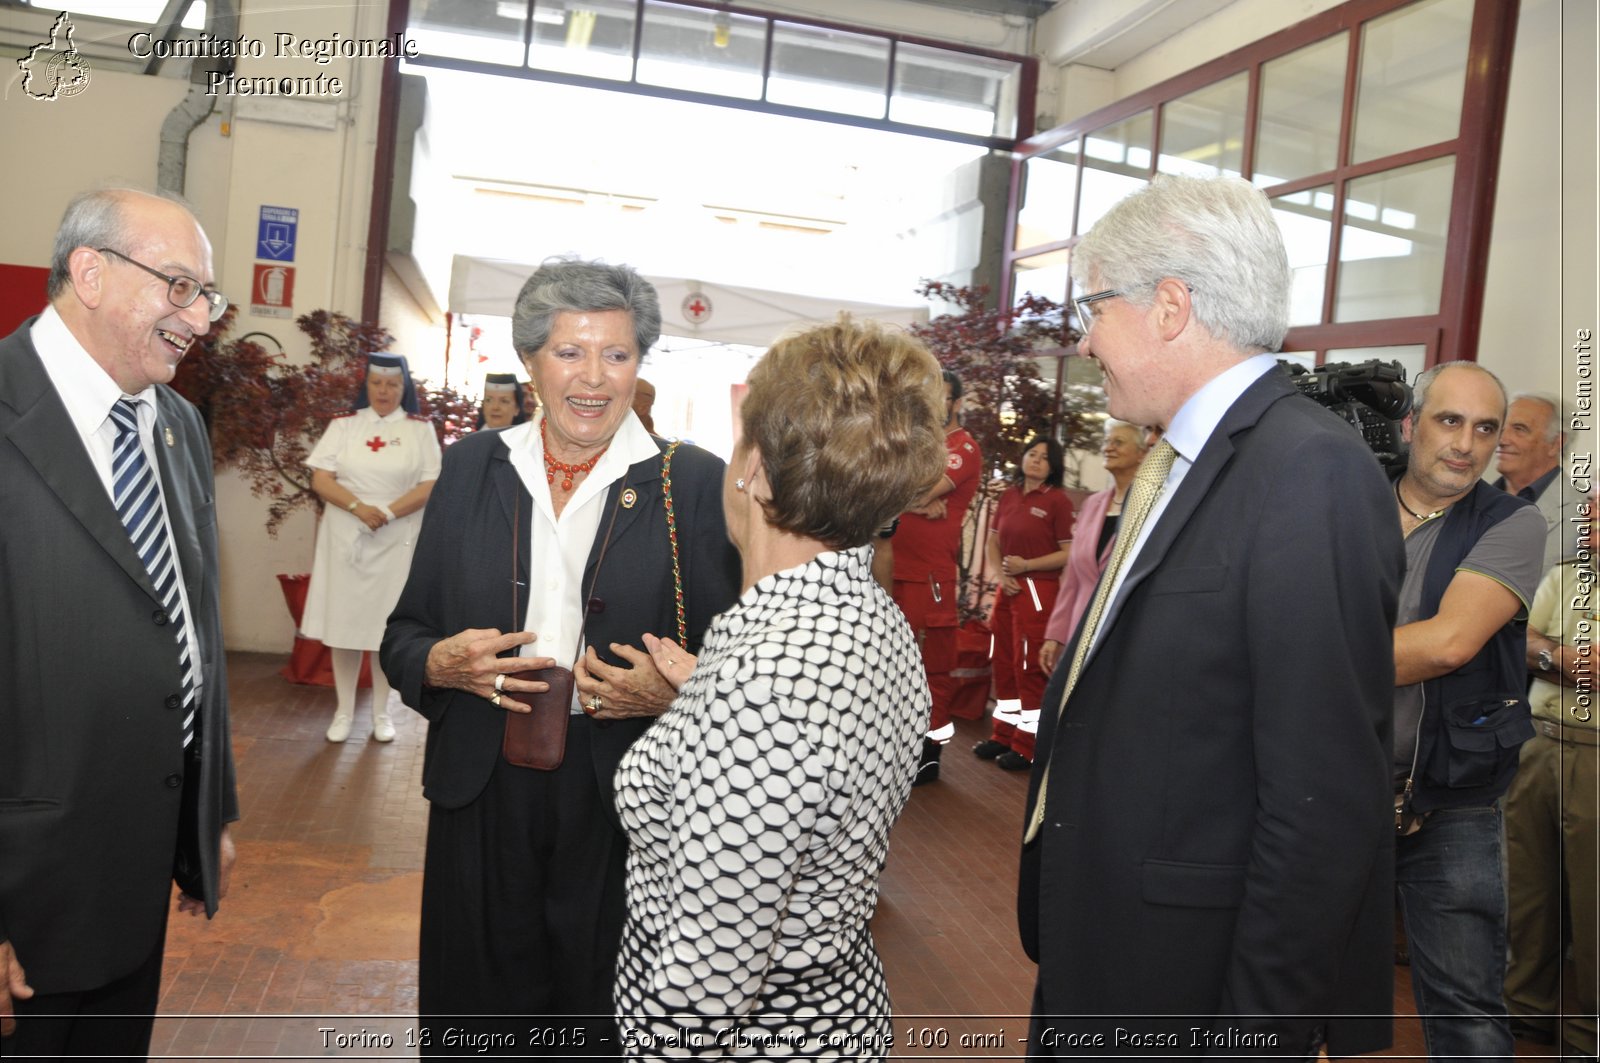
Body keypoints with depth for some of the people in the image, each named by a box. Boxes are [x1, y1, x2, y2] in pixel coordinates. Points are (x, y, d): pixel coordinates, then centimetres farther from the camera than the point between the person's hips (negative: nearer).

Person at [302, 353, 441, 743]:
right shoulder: (343, 424, 5)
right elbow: (320, 480, -1)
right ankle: (344, 710, 14)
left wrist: (388, 514, -18)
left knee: (387, 624, 3)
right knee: (343, 622, 3)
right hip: (345, 538, 1)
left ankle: (381, 711, 15)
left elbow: (430, 485, -5)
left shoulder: (420, 429, 2)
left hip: (397, 541, -1)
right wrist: (358, 508, -17)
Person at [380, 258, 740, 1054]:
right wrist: (442, 662, -11)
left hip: (622, 810, -2)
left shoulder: (693, 484, -5)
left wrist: (669, 695, -20)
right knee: (475, 1013, 17)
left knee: (602, 1024, 13)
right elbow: (404, 637, 9)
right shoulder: (472, 467, 4)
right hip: (482, 805, 3)